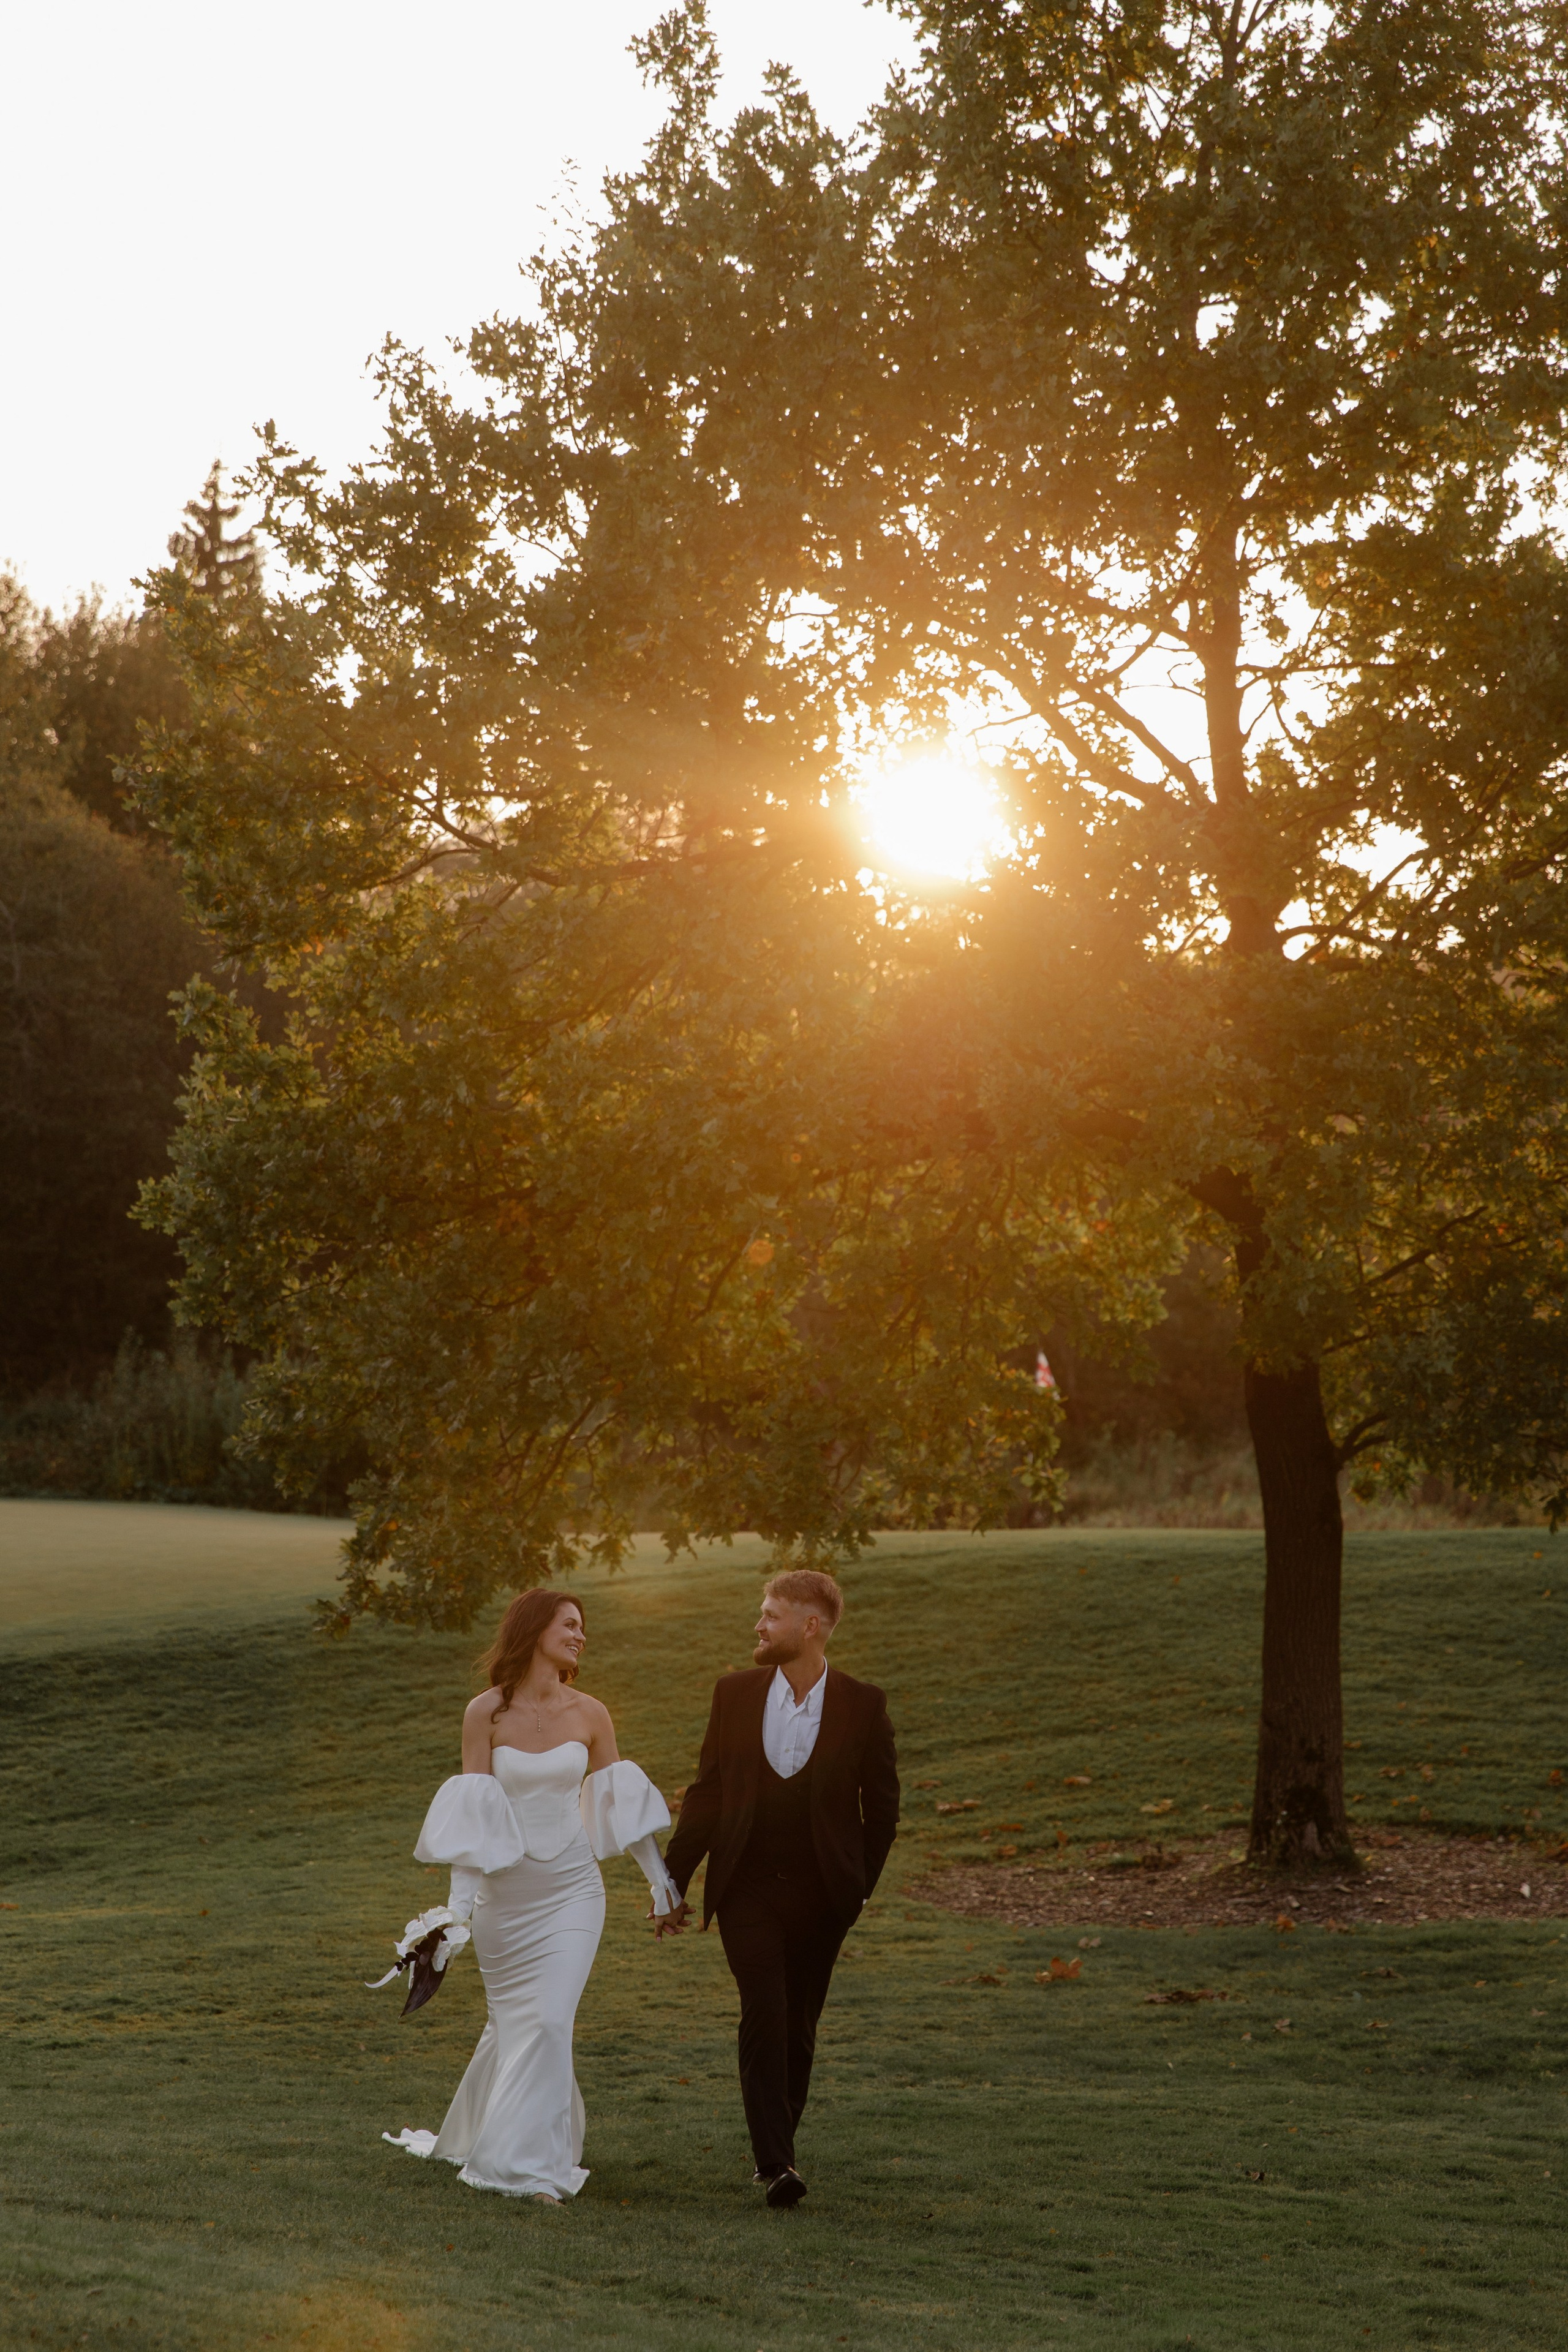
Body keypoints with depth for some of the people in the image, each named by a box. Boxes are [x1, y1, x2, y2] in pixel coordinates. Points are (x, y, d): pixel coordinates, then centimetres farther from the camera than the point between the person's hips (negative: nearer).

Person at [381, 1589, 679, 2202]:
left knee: (548, 2019, -9)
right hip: (505, 1891, -1)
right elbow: (472, 1815, -8)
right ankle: (482, 2132, 39)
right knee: (512, 2020, 13)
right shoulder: (485, 1713, -7)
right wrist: (459, 1900, -12)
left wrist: (659, 1874, 10)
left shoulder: (589, 1713, -1)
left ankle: (530, 2163, 0)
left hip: (572, 1889, 1)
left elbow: (618, 1801, 8)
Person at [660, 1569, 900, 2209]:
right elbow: (706, 1793, 7)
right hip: (746, 1889, 0)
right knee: (764, 2017, -13)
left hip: (819, 1896, 0)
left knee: (798, 2029, 8)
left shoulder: (863, 1705, -4)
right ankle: (775, 2162, -14)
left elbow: (881, 1805, 5)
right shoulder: (735, 1694, 2)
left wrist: (860, 1886, 5)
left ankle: (777, 2148, 25)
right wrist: (673, 1881, 6)